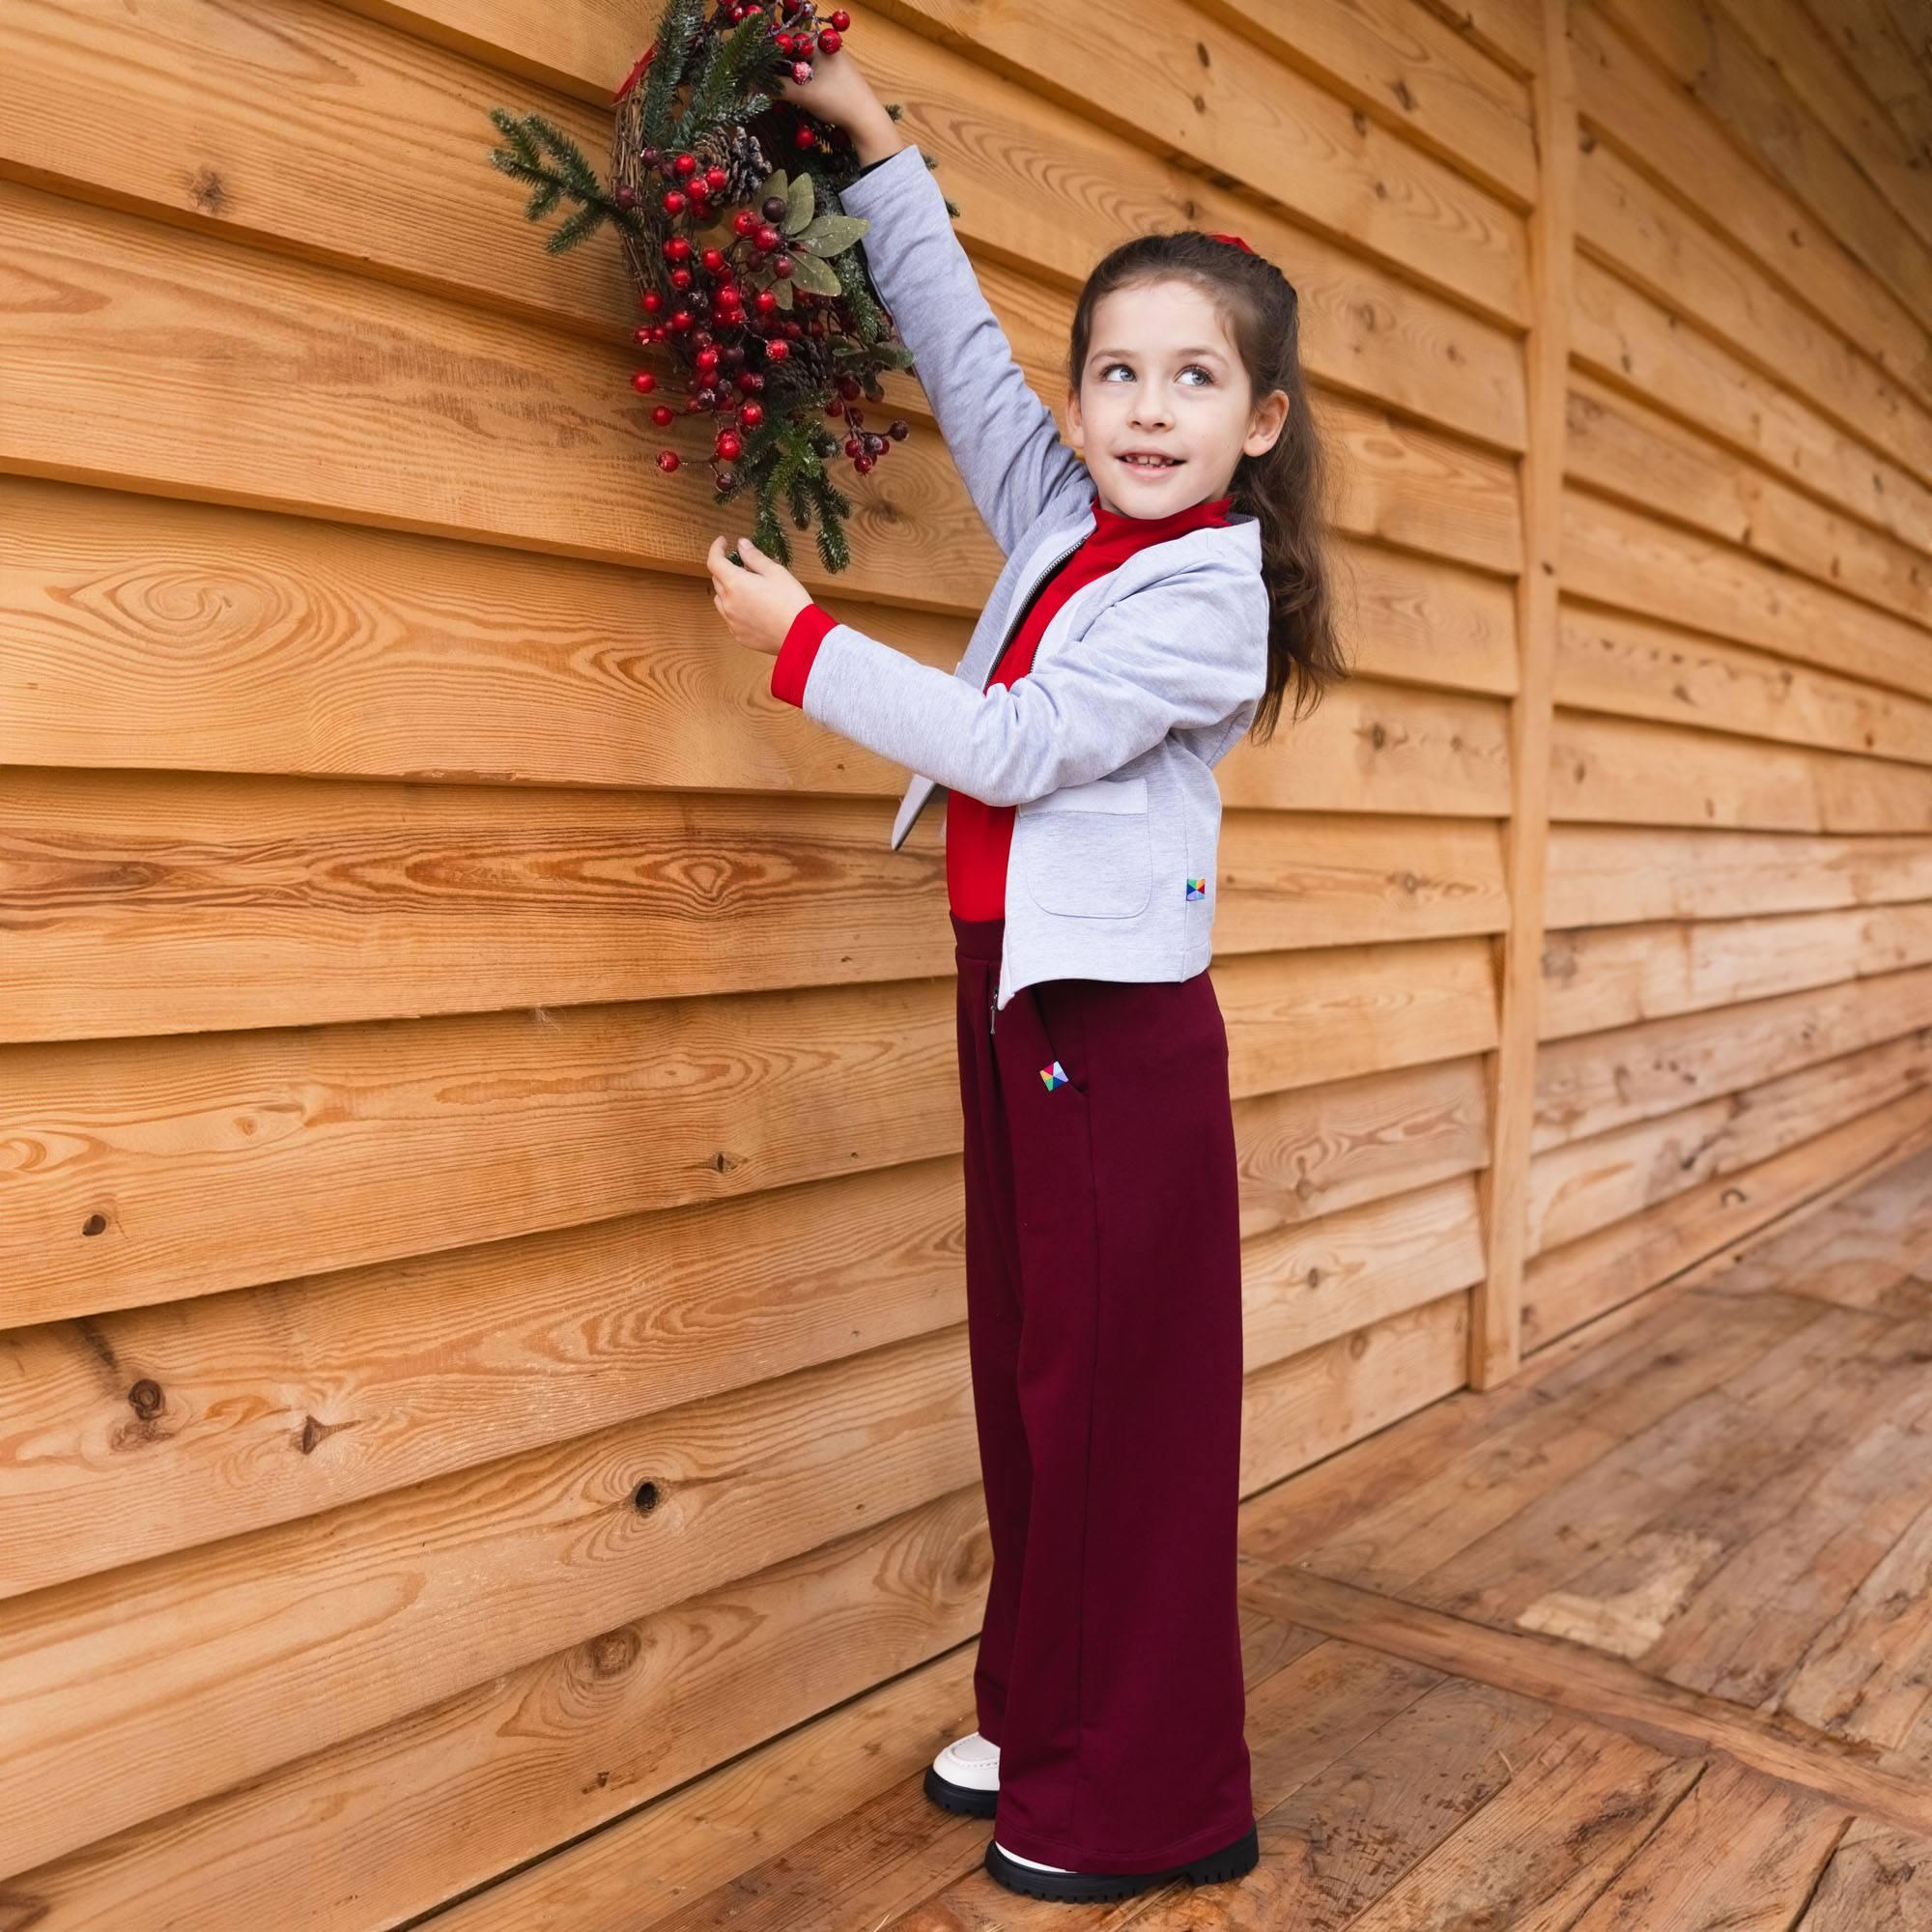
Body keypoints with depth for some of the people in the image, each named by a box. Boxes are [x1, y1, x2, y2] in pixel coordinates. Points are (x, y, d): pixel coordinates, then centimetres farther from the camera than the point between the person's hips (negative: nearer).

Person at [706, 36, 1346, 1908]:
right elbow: (957, 346, 22)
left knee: (1120, 1388, -2)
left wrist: (802, 641, -9)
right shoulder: (1063, 519, 12)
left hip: (1117, 1014, -8)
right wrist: (877, 145, 21)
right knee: (1023, 1366, 14)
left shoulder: (1207, 595, -10)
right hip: (1017, 989, 8)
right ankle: (1041, 1717, 30)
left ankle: (1153, 1801, 15)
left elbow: (1013, 746, -17)